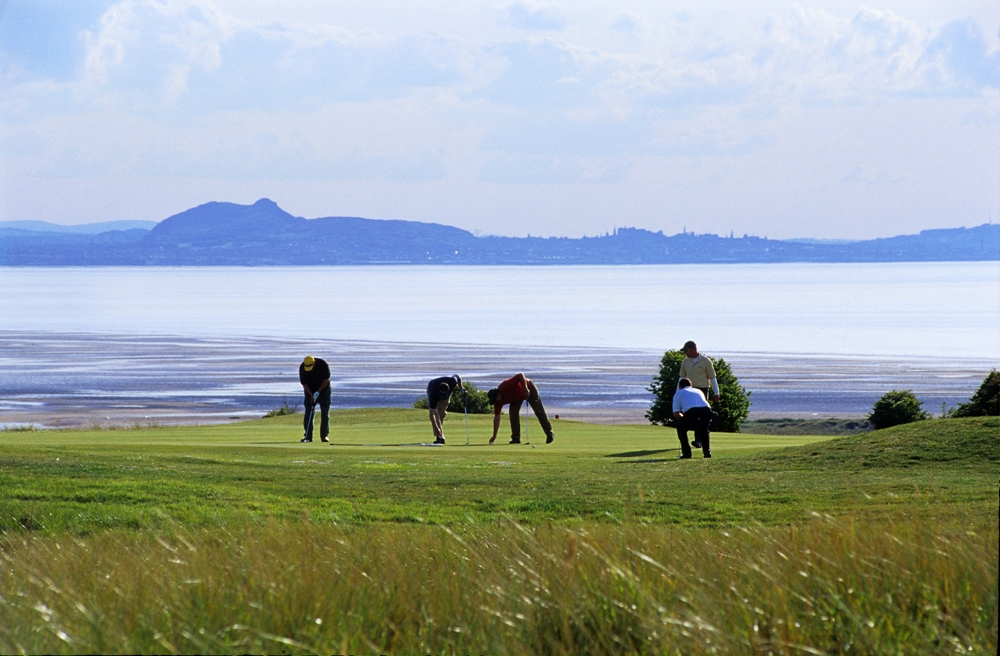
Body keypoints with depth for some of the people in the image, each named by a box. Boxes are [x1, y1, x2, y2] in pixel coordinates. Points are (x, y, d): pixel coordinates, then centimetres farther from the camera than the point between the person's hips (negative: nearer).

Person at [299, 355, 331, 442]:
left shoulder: (322, 364, -23)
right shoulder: (302, 367, -18)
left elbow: (326, 379, -17)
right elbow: (303, 383, -12)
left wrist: (318, 392, -20)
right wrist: (311, 395, -20)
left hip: (323, 389, -1)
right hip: (310, 391, 1)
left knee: (325, 413, -5)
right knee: (308, 413, -6)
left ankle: (324, 435, -1)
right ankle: (308, 436, -5)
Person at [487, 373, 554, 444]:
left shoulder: (507, 385, -39)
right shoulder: (498, 401, -19)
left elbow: (521, 375, -38)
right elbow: (497, 417, -13)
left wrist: (525, 389, -39)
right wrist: (494, 436, -14)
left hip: (528, 388, -5)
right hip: (517, 397, 5)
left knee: (539, 411, -5)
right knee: (513, 413, -13)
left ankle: (549, 434, 2)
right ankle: (516, 438, -5)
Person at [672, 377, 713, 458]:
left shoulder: (678, 393, 25)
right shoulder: (698, 391, 38)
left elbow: (676, 414, 17)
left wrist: (683, 418, 40)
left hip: (691, 412, -4)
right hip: (707, 411, 4)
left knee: (681, 427, 26)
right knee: (704, 430, 34)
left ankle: (686, 452, 17)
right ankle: (707, 451, 16)